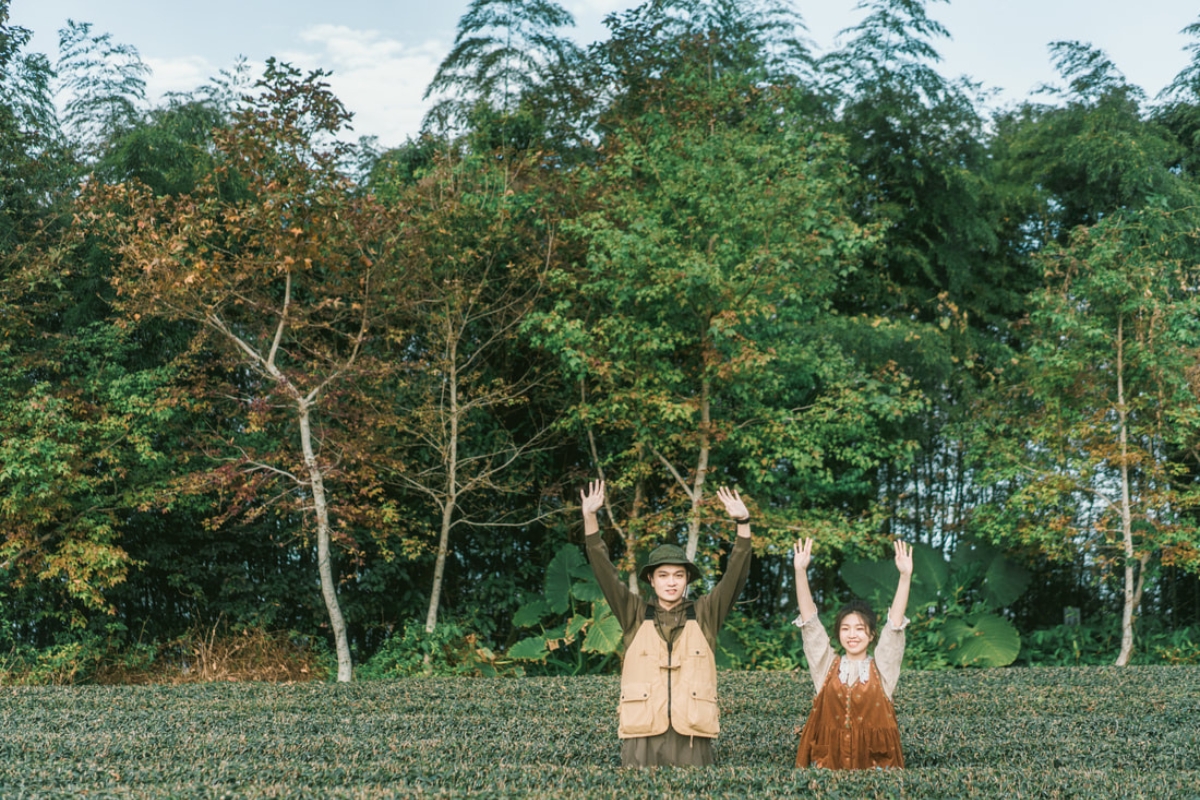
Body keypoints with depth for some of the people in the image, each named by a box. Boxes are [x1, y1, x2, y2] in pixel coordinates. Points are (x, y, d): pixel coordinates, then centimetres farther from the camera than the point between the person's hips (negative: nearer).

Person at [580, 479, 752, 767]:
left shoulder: (705, 614, 11)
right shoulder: (635, 615, 10)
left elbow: (735, 576, 2)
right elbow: (604, 571, 3)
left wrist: (743, 523, -10)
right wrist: (590, 518, -8)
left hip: (692, 734, 0)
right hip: (642, 733, 0)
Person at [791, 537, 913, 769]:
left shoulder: (881, 669, 5)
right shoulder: (827, 666, 7)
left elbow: (895, 623, -4)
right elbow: (809, 621, -1)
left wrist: (905, 576, -15)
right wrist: (801, 571, -12)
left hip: (875, 760, 0)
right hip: (828, 759, 1)